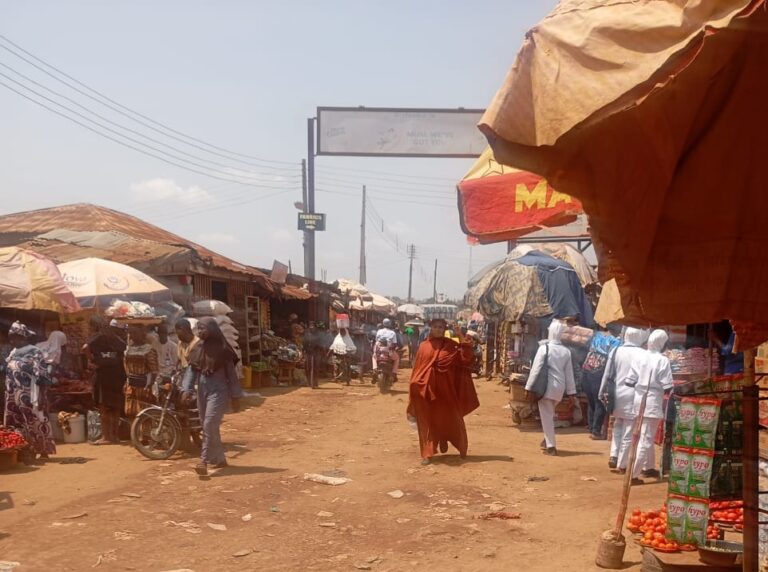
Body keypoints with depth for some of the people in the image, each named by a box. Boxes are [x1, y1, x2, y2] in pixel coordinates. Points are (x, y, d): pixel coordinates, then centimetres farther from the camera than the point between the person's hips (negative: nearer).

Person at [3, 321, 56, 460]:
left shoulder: (34, 353, -9)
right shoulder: (13, 354, 14)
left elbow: (42, 377, -14)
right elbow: (8, 376, 19)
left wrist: (41, 396, -20)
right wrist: (8, 395, 15)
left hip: (30, 397, -8)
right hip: (15, 398, 8)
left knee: (35, 423, -4)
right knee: (16, 424, 8)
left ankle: (42, 451, 4)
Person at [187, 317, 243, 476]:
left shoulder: (222, 349, -9)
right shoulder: (198, 348, 8)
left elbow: (231, 373, -6)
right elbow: (191, 370, 8)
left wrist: (235, 397, -6)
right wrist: (186, 389, -5)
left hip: (218, 391, -6)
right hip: (202, 391, 7)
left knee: (210, 425, -17)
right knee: (209, 427, 10)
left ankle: (204, 461, -20)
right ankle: (220, 459, 23)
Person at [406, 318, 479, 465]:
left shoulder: (451, 346, 2)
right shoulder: (424, 347, 5)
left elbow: (464, 359, -8)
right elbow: (417, 369, 5)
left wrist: (465, 342, -16)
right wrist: (415, 386, 0)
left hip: (446, 389, 0)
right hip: (427, 389, 0)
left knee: (450, 418, 6)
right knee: (428, 421, 2)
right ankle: (427, 453, 6)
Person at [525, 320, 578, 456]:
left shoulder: (544, 348, -11)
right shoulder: (566, 351, 4)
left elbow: (536, 368, -12)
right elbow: (569, 374, 8)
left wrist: (529, 387, -7)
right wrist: (571, 392, 13)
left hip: (546, 386, -5)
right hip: (559, 387, 5)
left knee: (547, 416, 2)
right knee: (549, 414, 23)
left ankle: (551, 446, 0)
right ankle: (548, 440, 32)